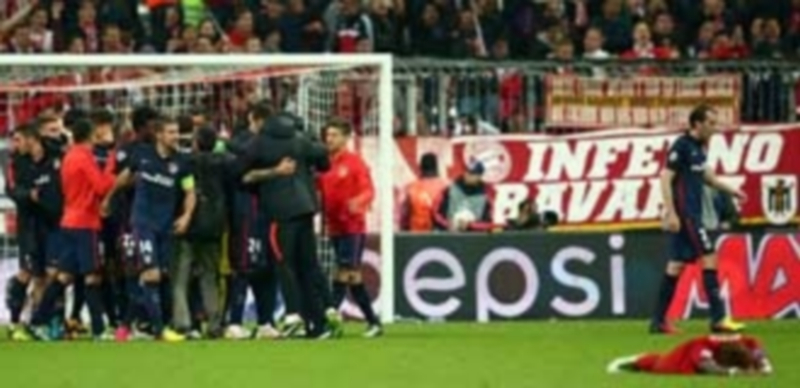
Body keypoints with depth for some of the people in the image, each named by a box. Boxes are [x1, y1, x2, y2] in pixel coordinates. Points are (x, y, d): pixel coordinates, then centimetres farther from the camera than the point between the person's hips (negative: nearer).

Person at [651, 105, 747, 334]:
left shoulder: (699, 147, 12)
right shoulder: (681, 146, -14)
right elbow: (666, 179, -17)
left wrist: (730, 190, 23)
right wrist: (671, 213, -22)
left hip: (692, 215, 9)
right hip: (684, 213, -9)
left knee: (678, 263, 9)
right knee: (709, 256, -11)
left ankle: (659, 321, 12)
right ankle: (718, 318, -11)